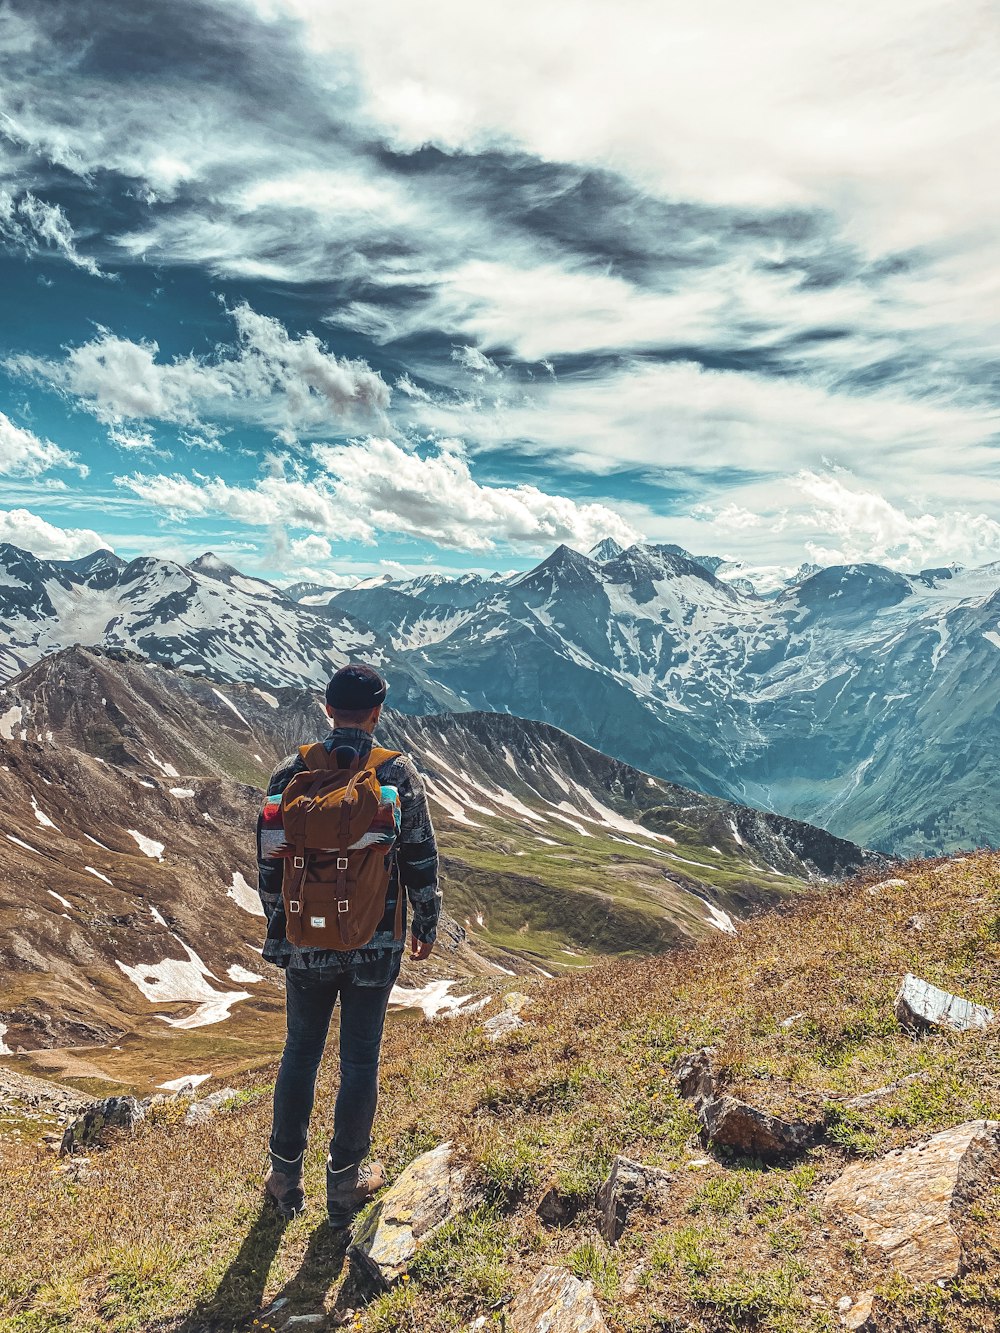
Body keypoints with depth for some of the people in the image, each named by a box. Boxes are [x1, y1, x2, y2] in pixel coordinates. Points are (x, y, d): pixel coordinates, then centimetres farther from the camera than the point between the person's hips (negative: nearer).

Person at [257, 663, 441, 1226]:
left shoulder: (290, 774, -6)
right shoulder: (399, 775, -11)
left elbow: (270, 865, 1)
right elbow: (422, 860, -4)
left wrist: (276, 930, 14)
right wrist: (427, 925, 10)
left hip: (306, 942, 2)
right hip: (376, 943, -1)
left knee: (301, 1053, 18)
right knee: (361, 1060, 12)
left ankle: (287, 1178, 31)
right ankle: (346, 1181, 26)